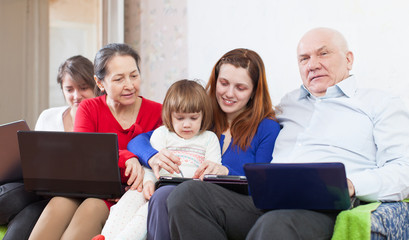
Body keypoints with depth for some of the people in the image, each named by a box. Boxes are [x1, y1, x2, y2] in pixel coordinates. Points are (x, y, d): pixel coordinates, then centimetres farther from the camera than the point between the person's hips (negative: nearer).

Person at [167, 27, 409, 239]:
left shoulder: (380, 104, 16)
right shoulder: (289, 103, 33)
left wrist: (350, 185, -17)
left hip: (323, 207, -6)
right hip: (264, 198, 6)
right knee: (188, 194, -22)